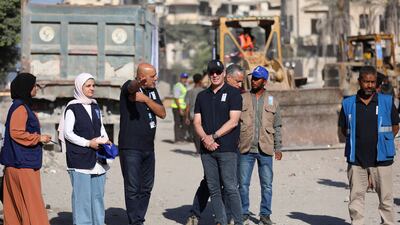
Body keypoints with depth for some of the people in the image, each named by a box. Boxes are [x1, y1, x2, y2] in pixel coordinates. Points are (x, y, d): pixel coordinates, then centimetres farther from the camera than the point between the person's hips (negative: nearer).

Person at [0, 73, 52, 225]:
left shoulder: (23, 106, 16)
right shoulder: (20, 108, -14)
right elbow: (16, 133, -22)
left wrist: (39, 137, 13)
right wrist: (38, 138, -13)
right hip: (22, 162, -10)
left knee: (15, 201, 10)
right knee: (31, 201, -8)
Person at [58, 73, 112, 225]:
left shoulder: (95, 106, 14)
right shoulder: (72, 108, -6)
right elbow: (67, 133, -8)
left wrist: (106, 140, 2)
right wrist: (88, 143, -14)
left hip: (97, 158, 6)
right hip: (79, 158, -6)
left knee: (98, 194, 10)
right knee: (82, 194, -6)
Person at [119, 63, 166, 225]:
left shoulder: (152, 91, 11)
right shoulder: (129, 87, -9)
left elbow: (162, 113, 1)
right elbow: (132, 88, -35)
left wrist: (146, 99, -15)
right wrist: (138, 83, -60)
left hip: (148, 148, 7)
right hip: (130, 148, -7)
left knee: (146, 188, 13)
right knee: (133, 189, -7)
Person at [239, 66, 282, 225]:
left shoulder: (272, 101, 9)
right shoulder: (242, 99, 5)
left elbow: (277, 126, 12)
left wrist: (278, 148, 6)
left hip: (265, 149, 1)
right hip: (245, 149, -1)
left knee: (267, 185, 3)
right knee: (243, 184, 2)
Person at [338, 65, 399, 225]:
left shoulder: (387, 102, 2)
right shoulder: (348, 104, 5)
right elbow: (344, 129, 13)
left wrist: (382, 141, 3)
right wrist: (359, 141, 4)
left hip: (381, 158, -1)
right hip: (356, 159, 1)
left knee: (386, 197, 2)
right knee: (356, 197, 3)